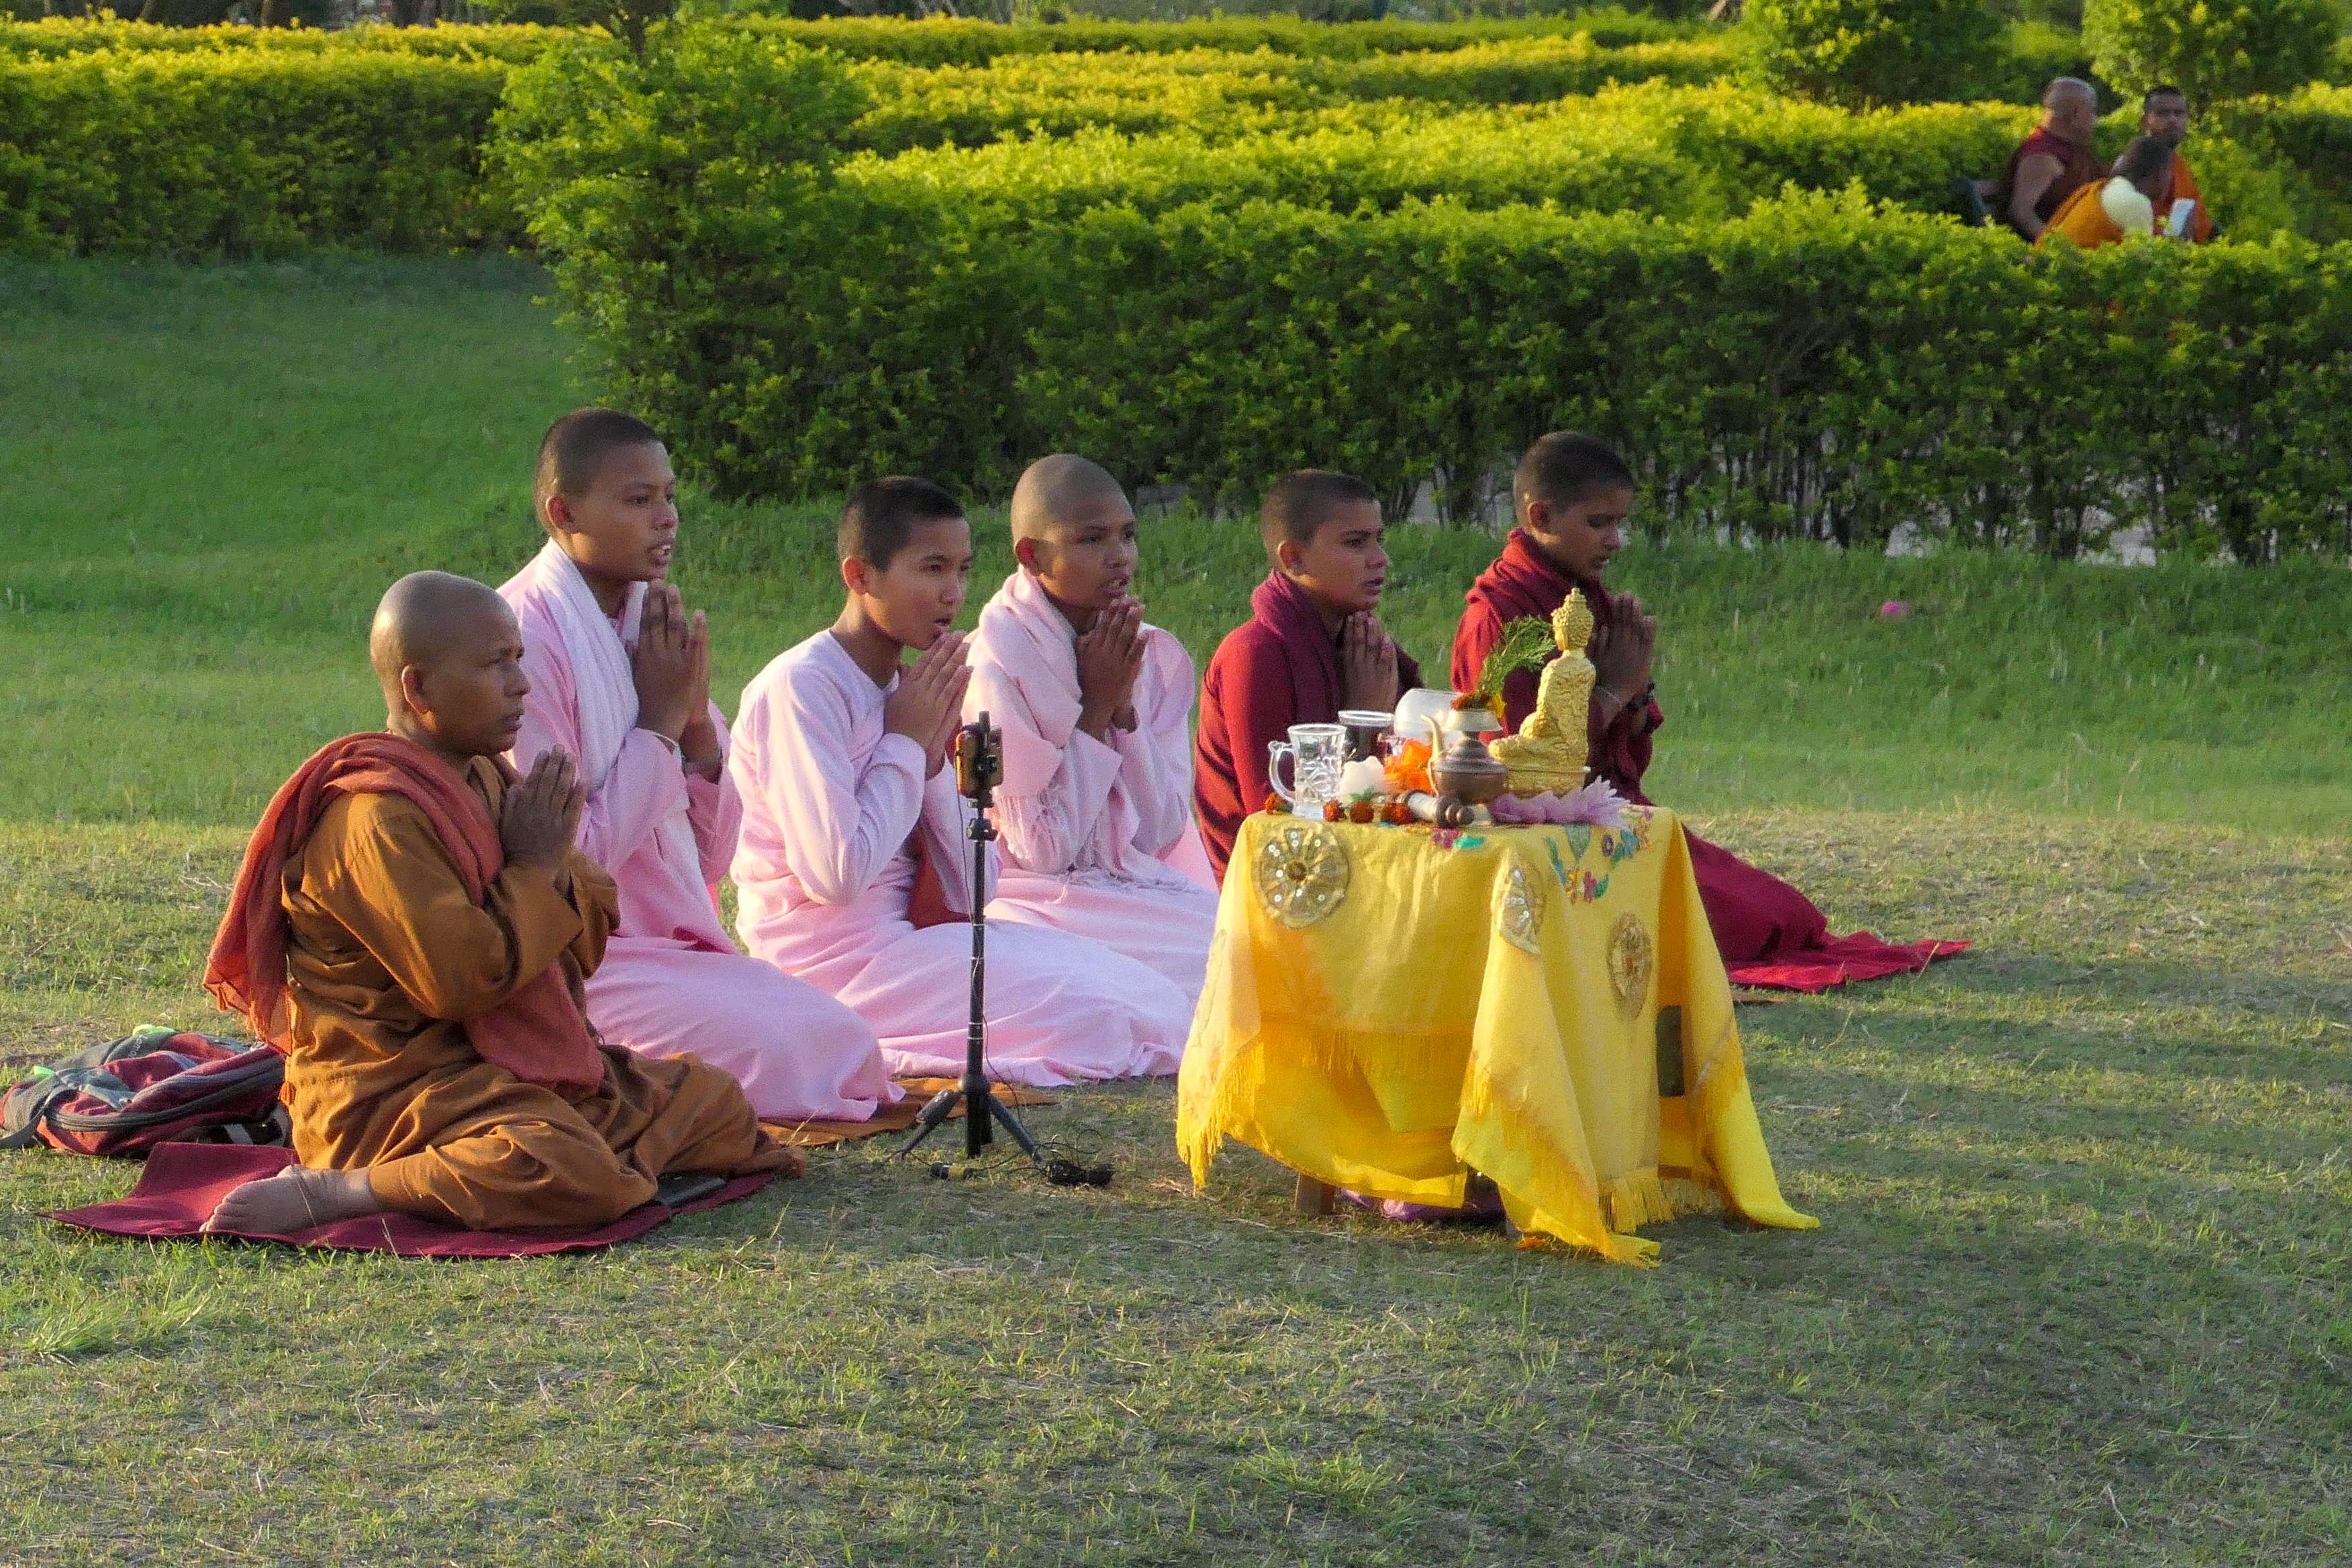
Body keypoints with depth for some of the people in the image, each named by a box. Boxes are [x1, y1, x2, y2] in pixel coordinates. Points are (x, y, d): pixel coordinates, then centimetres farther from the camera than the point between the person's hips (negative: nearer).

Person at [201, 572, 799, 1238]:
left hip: (505, 1068, 10)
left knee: (719, 1105, 13)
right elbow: (460, 979, -25)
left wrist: (555, 861, -7)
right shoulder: (378, 816, -18)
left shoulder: (485, 781, 13)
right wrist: (535, 868, -12)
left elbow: (590, 936, 15)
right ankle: (334, 1193, -27)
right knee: (579, 1175, -36)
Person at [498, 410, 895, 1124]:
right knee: (776, 1051, -24)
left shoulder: (644, 626, 10)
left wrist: (698, 724, -7)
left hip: (675, 949, 8)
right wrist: (659, 722, -12)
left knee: (845, 1043, -8)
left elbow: (709, 856, 10)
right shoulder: (525, 636, -15)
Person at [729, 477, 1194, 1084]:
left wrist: (934, 756, -4)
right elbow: (835, 875, -23)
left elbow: (968, 892, 9)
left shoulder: (904, 689, 13)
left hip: (907, 936, 9)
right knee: (1096, 1017, -20)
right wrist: (906, 742, -10)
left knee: (1155, 997, -3)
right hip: (834, 960, -9)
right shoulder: (801, 687, -13)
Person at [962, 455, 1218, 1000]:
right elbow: (1041, 851, -13)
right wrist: (1097, 706, -12)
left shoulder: (1155, 656, 6)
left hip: (1140, 890, 6)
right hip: (1042, 906, -6)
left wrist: (1126, 705, -9)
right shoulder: (996, 665, -12)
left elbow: (1160, 832, 1)